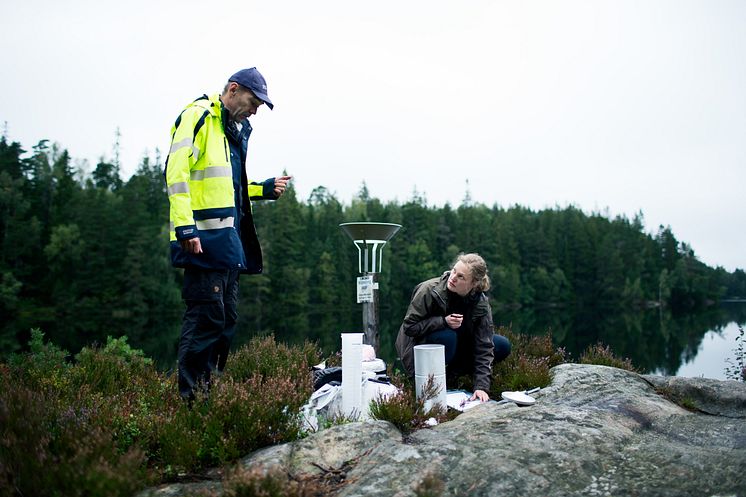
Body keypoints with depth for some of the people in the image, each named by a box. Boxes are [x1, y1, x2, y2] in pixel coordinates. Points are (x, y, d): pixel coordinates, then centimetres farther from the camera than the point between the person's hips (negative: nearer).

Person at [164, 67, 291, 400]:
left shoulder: (236, 129, 23)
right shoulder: (198, 116, -6)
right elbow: (177, 172, -17)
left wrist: (263, 190, 16)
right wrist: (185, 226, -25)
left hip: (229, 240, 10)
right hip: (203, 239, -10)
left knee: (225, 320, 12)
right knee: (206, 317, -8)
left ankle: (209, 390, 21)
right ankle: (190, 396, 1)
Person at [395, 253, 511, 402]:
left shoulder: (481, 303, -14)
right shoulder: (429, 289, -23)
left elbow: (484, 347, -17)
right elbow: (409, 327, -20)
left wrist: (481, 386, -27)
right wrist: (443, 322, -33)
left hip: (456, 346, 5)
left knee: (503, 346, -9)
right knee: (448, 336, -37)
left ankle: (449, 371, -3)